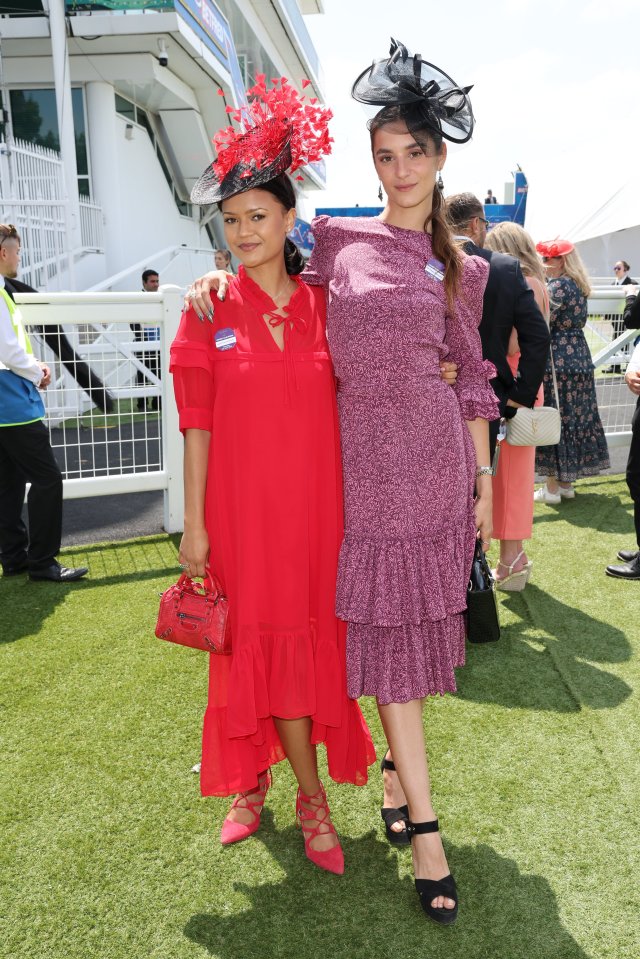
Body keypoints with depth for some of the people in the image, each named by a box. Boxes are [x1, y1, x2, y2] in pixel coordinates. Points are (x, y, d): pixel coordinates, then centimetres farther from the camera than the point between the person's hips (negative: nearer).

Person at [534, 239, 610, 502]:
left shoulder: (558, 285, -13)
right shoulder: (578, 286, 13)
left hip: (558, 360, -9)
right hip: (579, 358, 9)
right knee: (574, 416, 11)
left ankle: (552, 488, 2)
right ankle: (566, 483, 19)